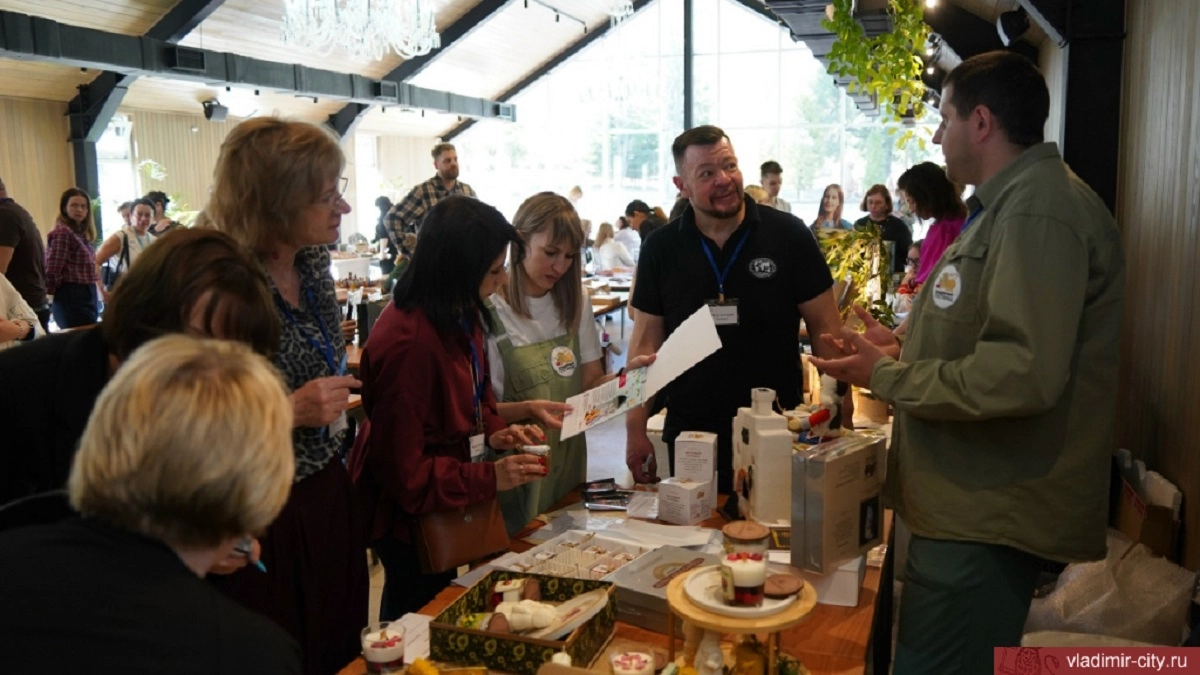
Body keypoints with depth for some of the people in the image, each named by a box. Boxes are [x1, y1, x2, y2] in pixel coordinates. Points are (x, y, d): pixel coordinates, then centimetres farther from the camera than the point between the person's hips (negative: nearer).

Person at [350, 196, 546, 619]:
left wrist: (494, 430, -3)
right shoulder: (407, 343, -32)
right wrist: (490, 478, -28)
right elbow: (403, 471, -27)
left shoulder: (460, 314, -3)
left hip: (443, 503, 9)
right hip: (409, 510, -9)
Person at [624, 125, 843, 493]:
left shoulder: (788, 235, -5)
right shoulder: (661, 248, 0)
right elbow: (646, 341, 3)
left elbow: (825, 326, -1)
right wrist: (635, 430, -2)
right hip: (690, 433, 1)